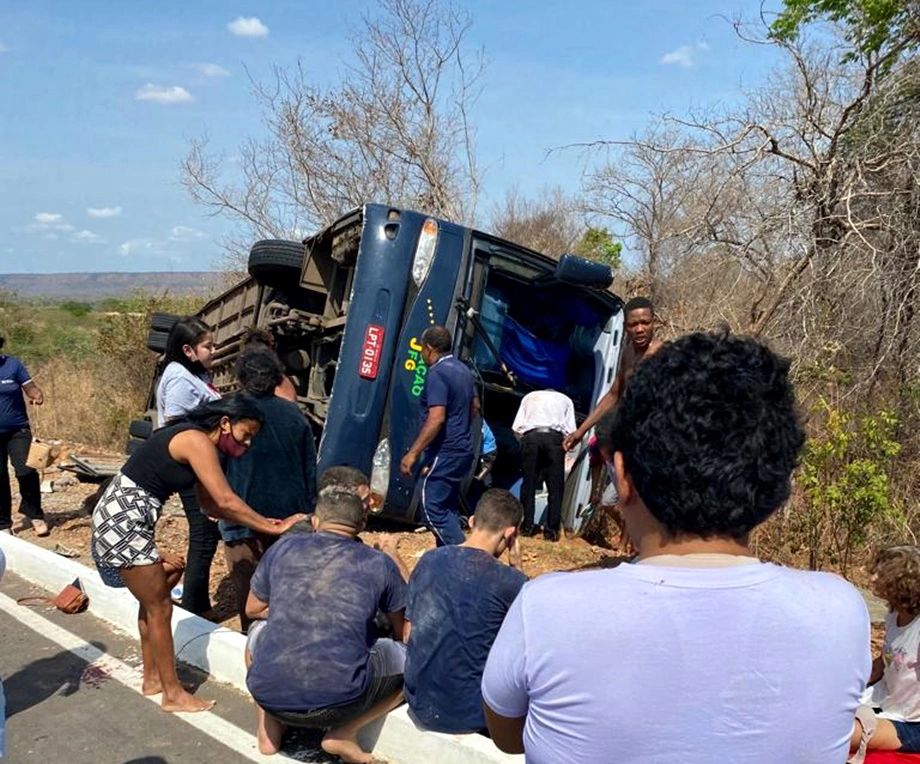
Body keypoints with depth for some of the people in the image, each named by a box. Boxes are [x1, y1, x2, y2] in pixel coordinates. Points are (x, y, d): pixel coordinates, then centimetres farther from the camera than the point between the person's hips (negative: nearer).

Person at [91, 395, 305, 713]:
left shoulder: (196, 441, 12)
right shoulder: (198, 441, -18)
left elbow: (210, 503, 12)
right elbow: (225, 500, -22)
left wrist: (262, 522, 4)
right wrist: (272, 527, -16)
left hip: (122, 517, 10)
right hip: (122, 520, -10)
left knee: (152, 600, 20)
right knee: (160, 607, 0)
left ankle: (152, 678, 34)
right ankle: (173, 694, 12)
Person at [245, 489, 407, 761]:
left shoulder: (283, 546, 9)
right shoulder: (379, 563, 6)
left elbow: (253, 609, 24)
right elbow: (404, 633, 18)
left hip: (268, 695, 3)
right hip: (338, 702, -3)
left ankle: (269, 730, 21)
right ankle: (344, 733, 6)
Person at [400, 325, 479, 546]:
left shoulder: (437, 373, -17)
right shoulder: (463, 369, 12)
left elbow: (436, 419, -26)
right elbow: (475, 407, 23)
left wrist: (412, 453, -24)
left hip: (444, 452, -9)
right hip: (462, 450, 10)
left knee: (433, 506, -6)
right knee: (448, 506, 15)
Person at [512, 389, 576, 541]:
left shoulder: (530, 396, 30)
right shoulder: (565, 399, 29)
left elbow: (516, 428, 15)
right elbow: (571, 432, 12)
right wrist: (566, 445, 26)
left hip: (530, 436, 1)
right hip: (554, 437, -1)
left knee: (529, 483, 9)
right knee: (555, 487, 4)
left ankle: (527, 526, 9)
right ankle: (551, 530, 2)